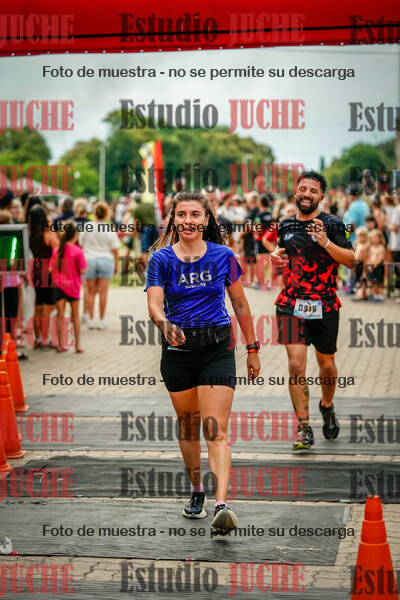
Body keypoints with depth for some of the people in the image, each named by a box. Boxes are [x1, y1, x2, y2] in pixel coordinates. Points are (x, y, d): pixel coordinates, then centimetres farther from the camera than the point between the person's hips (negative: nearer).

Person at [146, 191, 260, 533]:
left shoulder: (223, 257, 0)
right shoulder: (161, 259, -2)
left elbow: (240, 304, 8)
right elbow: (154, 305, -13)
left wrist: (253, 350, 10)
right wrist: (165, 324, -35)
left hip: (217, 349, -2)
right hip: (178, 351, 2)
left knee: (216, 431, -12)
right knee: (187, 425, 13)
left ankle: (222, 505, -23)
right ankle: (197, 492, 32)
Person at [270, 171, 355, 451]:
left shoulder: (332, 224, -3)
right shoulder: (286, 225, 9)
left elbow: (351, 261, -10)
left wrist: (326, 242, -23)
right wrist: (277, 257, 4)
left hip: (325, 306, -1)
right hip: (291, 304, 2)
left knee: (326, 364, 12)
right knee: (296, 364, -11)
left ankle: (327, 406, 43)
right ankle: (304, 429, -6)